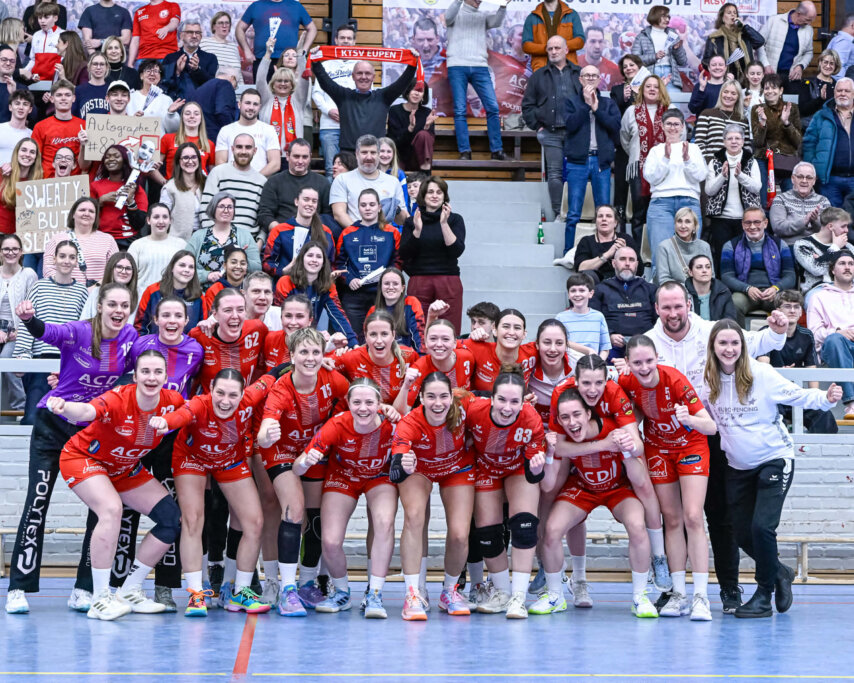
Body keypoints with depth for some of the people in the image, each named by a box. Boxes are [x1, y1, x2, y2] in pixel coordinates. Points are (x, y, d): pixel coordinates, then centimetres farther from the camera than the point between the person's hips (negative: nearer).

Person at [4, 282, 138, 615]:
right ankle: (19, 588, -5)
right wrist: (29, 319, -61)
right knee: (37, 501, -9)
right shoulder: (79, 332, -19)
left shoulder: (129, 337, -5)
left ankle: (85, 589, 5)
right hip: (53, 423, -4)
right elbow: (49, 332, -39)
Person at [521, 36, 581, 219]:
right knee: (554, 174, -2)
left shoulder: (579, 74, 10)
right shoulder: (539, 76, 11)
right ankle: (558, 213, 3)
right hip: (551, 133, 0)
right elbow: (527, 105, 11)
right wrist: (537, 126, 2)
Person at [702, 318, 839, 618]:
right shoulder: (708, 382, -2)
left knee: (762, 526, -17)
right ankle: (780, 573, 32)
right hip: (738, 467, 5)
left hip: (775, 460, -5)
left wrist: (826, 398, -31)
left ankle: (764, 595, 0)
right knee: (742, 533, 4)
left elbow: (797, 395, -14)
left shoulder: (761, 374, -15)